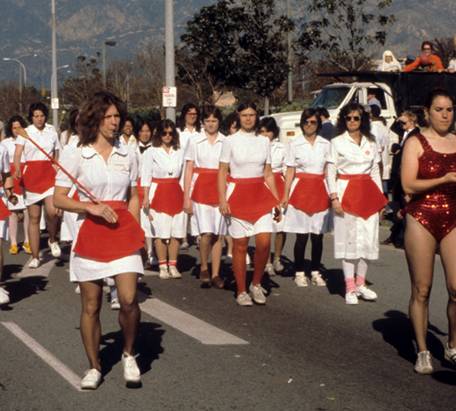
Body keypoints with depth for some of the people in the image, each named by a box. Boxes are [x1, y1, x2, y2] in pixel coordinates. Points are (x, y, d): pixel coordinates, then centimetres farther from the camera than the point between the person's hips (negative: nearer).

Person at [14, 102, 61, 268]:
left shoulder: (52, 132, 10)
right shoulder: (24, 133, 3)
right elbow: (17, 154, -8)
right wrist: (17, 169, -26)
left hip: (49, 174, 0)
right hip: (31, 175, 0)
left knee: (52, 211, -21)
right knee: (34, 217, 3)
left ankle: (53, 239, 9)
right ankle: (35, 256, 11)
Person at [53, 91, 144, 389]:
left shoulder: (127, 155, 8)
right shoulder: (75, 155, -2)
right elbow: (59, 199, -2)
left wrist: (136, 230, 6)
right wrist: (90, 206, -16)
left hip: (123, 232, 1)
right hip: (89, 233, -1)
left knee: (129, 300, -13)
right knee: (91, 306, 5)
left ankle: (129, 355, 11)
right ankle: (94, 367, 20)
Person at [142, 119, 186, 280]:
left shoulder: (179, 152, 11)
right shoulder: (151, 152, 2)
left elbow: (183, 175, 11)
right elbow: (146, 176, 0)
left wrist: (186, 196, 5)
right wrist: (146, 197, -6)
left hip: (176, 193, 3)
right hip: (158, 193, -3)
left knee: (176, 232, 1)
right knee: (161, 232, -4)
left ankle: (172, 265, 8)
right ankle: (162, 266, 3)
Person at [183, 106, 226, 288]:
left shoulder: (226, 142, 6)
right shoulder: (195, 141, 4)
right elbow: (188, 170, 4)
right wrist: (186, 197, -1)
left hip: (220, 189, 2)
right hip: (200, 189, -1)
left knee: (218, 234, 3)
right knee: (206, 233, -11)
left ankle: (215, 274, 10)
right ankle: (204, 268, 9)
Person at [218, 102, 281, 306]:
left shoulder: (264, 141, 9)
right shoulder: (230, 141, 0)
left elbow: (268, 174, 13)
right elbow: (222, 172, -1)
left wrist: (276, 201, 9)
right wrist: (222, 200, -10)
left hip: (260, 195, 2)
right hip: (238, 195, -2)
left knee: (264, 242, -10)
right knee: (240, 245, 1)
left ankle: (256, 284, 10)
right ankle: (241, 291, 11)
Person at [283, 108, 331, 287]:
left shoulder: (325, 144, 8)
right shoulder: (294, 144, 4)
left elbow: (328, 171, 9)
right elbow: (290, 172, 4)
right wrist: (286, 195, -1)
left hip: (320, 191, 2)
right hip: (300, 190, -2)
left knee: (318, 235, 4)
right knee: (301, 235, -2)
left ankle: (315, 272, 14)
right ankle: (299, 273, 7)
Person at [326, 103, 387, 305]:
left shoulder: (371, 143, 11)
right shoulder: (337, 142, 1)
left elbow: (375, 171, 14)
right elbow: (331, 172, -2)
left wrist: (380, 197, 9)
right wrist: (334, 197, -11)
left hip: (367, 193, 4)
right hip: (345, 191, -4)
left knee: (367, 238, 4)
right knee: (348, 238, -4)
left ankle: (360, 284, 14)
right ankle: (350, 288, 0)